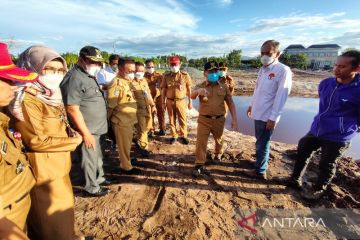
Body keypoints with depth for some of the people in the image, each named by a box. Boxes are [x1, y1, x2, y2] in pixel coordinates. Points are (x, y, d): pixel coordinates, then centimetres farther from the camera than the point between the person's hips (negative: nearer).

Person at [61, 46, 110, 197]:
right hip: (87, 129, -9)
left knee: (97, 156, 22)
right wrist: (86, 133, -21)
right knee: (90, 158, 7)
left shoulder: (89, 76, 12)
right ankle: (91, 188, 25)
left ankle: (99, 178, 42)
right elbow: (72, 109, -23)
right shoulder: (74, 78, -18)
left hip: (96, 127, 9)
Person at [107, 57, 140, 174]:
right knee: (124, 145, 8)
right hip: (121, 121, -8)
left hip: (129, 120, 8)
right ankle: (126, 167, 24)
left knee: (127, 144, 22)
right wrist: (109, 121, -12)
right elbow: (111, 105, -20)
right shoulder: (117, 83, -20)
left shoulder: (127, 82, 8)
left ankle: (127, 160, 41)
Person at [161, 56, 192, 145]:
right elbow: (163, 90, 4)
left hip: (181, 101, -1)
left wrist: (190, 102, 1)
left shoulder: (185, 75, -4)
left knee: (182, 120, 7)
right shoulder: (166, 76, 0)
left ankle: (183, 136, 24)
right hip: (170, 101, 1)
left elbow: (189, 89, 1)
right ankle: (173, 136, 27)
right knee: (171, 120, 11)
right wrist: (163, 102, 2)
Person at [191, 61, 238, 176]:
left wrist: (234, 119, -2)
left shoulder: (223, 87, 0)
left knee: (218, 139, 21)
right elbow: (192, 96, -22)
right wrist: (198, 91, -45)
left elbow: (230, 103, 3)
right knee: (201, 142, -4)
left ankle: (218, 154, 51)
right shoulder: (201, 86, -3)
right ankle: (199, 165, 6)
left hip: (219, 119, 2)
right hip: (204, 119, -1)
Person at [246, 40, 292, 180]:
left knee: (262, 144, 4)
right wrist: (252, 105, 23)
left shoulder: (283, 70, -15)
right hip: (259, 113, 7)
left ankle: (260, 171, 21)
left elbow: (281, 96, -19)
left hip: (267, 116, -7)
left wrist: (273, 117, -20)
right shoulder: (263, 69, 9)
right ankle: (261, 161, 40)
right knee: (261, 141, 21)